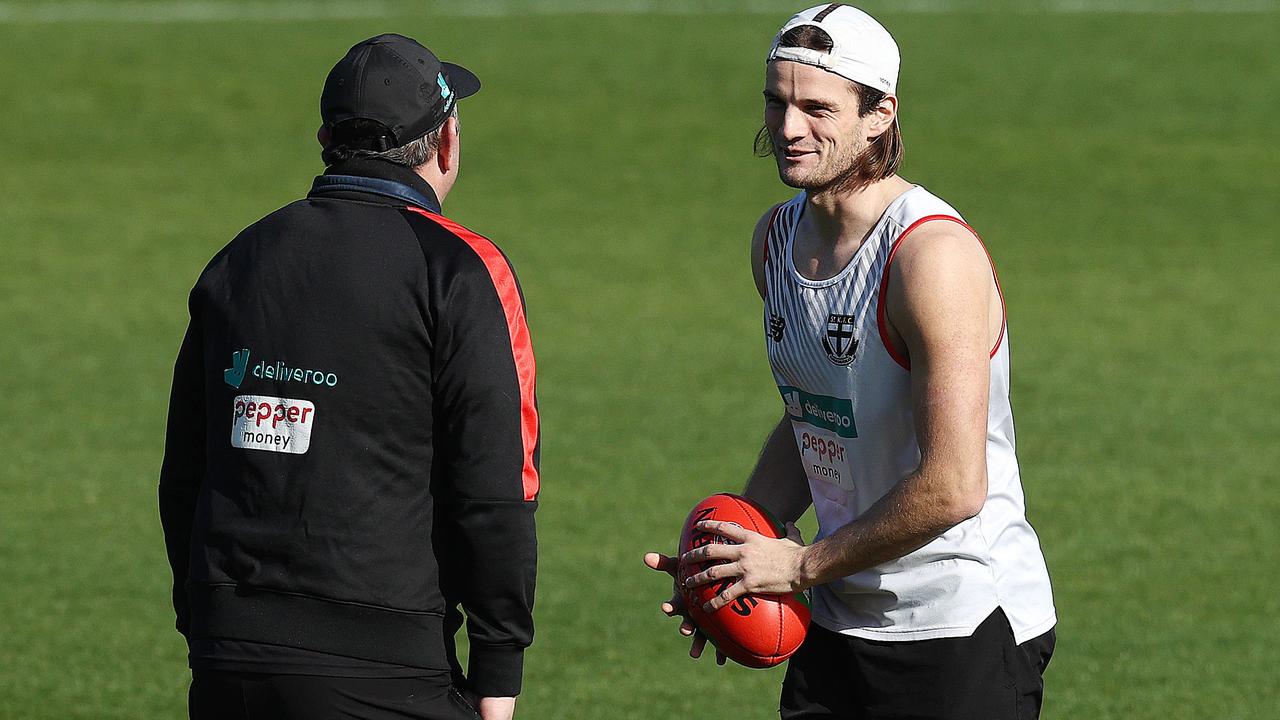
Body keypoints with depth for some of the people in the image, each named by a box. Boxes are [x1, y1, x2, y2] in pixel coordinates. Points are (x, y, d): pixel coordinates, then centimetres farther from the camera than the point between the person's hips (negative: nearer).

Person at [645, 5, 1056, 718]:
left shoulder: (934, 256, -20)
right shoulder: (778, 238, 6)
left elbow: (951, 487, -24)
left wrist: (802, 565, -14)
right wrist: (739, 543, 4)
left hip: (966, 631, -7)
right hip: (837, 626, 7)